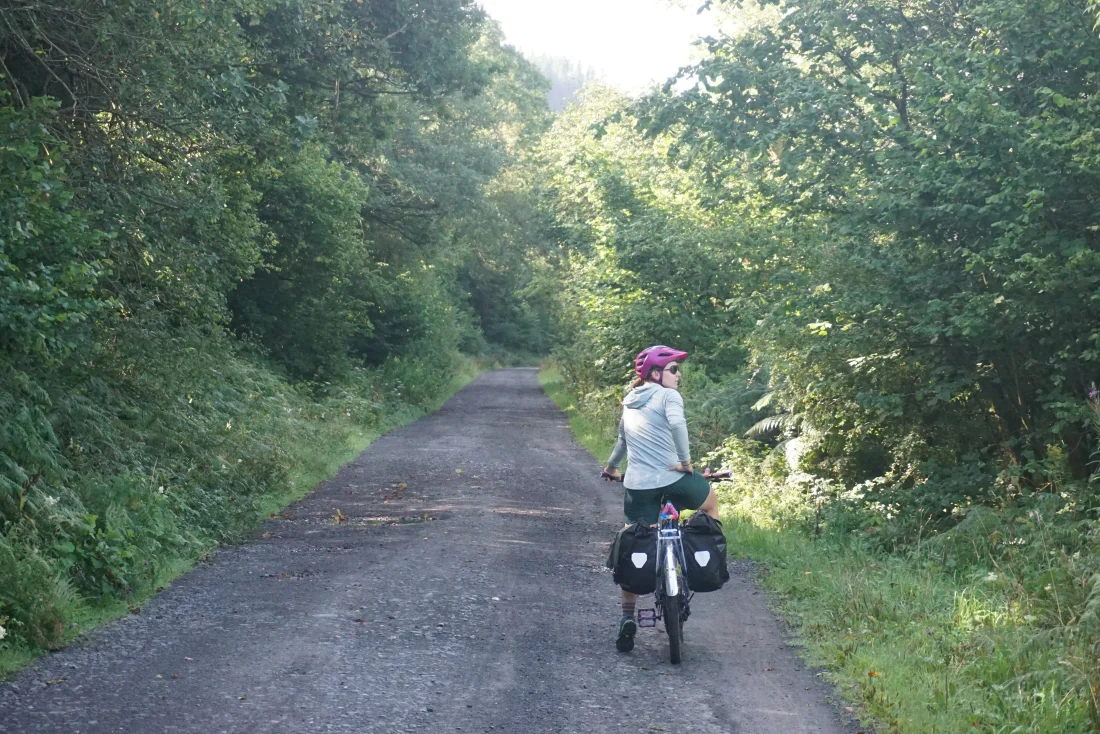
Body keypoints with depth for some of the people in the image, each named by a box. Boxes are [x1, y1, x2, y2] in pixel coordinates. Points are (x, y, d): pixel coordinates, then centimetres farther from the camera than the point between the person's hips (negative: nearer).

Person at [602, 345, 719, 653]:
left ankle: (627, 619, 3)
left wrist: (611, 467, 48)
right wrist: (685, 460, -18)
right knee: (711, 503, 26)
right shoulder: (668, 396, -2)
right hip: (672, 480, -5)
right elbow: (677, 423, -24)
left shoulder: (630, 403, 18)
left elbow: (622, 441, 32)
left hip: (637, 487, 5)